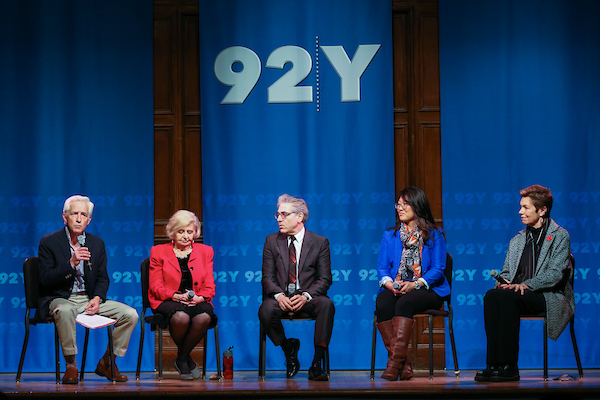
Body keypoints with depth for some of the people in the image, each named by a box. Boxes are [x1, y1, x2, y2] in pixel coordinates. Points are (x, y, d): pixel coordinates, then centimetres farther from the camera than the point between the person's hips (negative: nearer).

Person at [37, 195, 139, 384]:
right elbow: (45, 280, -12)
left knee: (130, 314, -12)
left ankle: (106, 362, 4)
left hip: (89, 299, 5)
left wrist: (97, 298, -9)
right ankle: (71, 366, -24)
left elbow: (102, 278, 13)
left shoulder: (97, 243, 9)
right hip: (60, 299, -5)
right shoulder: (49, 242, -5)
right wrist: (71, 263, -24)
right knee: (65, 311, -41)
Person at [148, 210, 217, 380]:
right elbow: (156, 286, 2)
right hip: (167, 302, -2)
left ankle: (181, 359, -11)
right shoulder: (158, 252, 10)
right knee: (181, 317, -38)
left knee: (204, 317, -35)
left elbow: (209, 286, 11)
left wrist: (200, 298, -13)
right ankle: (187, 359, -8)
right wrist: (176, 296, -17)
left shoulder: (205, 251, 17)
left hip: (197, 301, 2)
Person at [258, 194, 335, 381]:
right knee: (266, 310, -33)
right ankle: (289, 353, -6)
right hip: (281, 297, 1)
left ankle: (317, 363, -27)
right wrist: (279, 295, -18)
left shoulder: (320, 242, 4)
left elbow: (324, 279, 0)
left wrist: (305, 296, -20)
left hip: (308, 297, -1)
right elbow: (268, 277, 4)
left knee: (326, 304, -35)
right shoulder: (272, 241, 9)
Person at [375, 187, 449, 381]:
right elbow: (382, 267, 10)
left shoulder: (434, 235, 6)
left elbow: (437, 269, -2)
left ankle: (394, 364, -42)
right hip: (395, 289, 3)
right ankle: (403, 365, -32)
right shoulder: (390, 235, 17)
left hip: (427, 290, -3)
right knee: (382, 303, -32)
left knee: (404, 303, -36)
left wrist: (415, 284, -19)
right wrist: (390, 284, -13)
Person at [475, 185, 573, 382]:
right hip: (518, 293, 6)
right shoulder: (517, 240, 21)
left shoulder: (560, 236, 1)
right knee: (491, 296, -27)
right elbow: (506, 271, 19)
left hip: (549, 296, -6)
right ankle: (493, 364, -32)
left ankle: (509, 366, -34)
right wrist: (503, 281, -7)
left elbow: (555, 274, -12)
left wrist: (525, 285, -23)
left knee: (507, 297, -34)